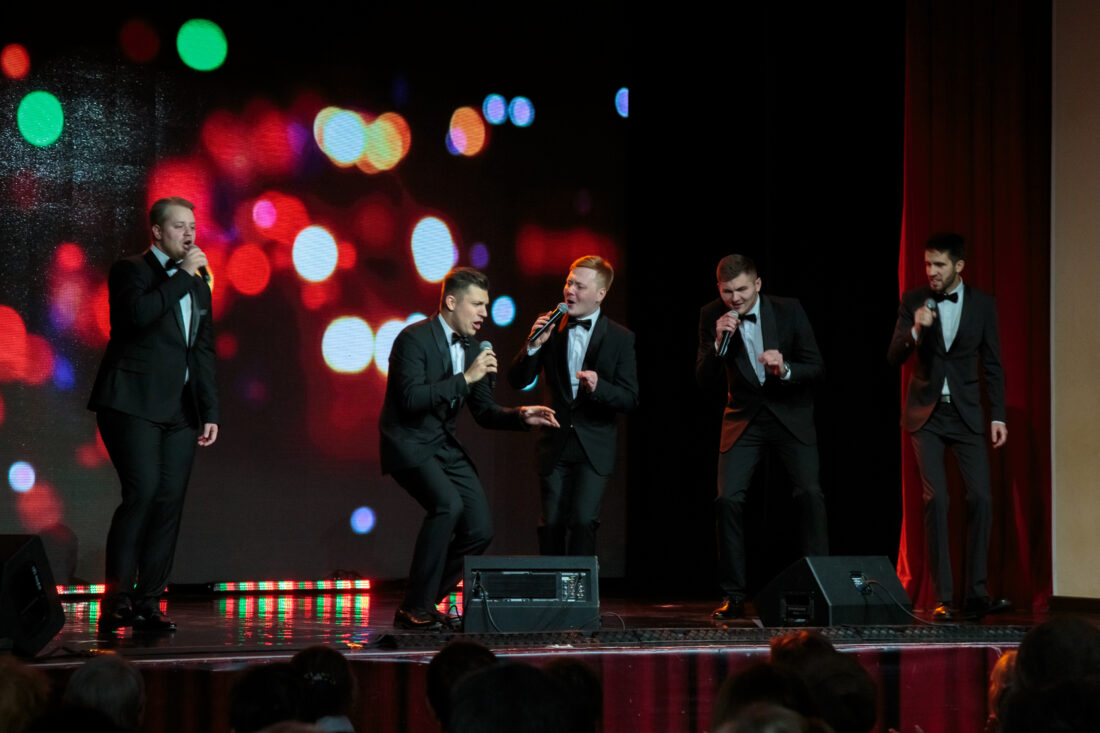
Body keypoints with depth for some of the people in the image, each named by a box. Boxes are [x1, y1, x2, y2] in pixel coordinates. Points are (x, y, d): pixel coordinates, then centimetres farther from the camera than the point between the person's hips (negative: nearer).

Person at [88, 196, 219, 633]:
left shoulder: (198, 286, 21)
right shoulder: (131, 270, 2)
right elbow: (139, 312, -20)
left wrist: (210, 412, 14)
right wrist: (182, 274, -12)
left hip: (179, 412, 6)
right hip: (133, 404, -6)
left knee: (169, 502, -1)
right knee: (142, 494, -16)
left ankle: (147, 605, 3)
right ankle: (116, 602, -11)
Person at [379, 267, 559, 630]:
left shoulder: (473, 348, 10)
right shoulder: (414, 339, -15)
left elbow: (485, 412, 12)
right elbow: (412, 398, -27)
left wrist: (520, 416, -7)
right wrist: (465, 378, -26)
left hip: (444, 444, 8)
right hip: (408, 442, -8)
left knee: (480, 529, -2)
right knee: (448, 504, -30)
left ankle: (424, 601, 13)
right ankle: (415, 609, -20)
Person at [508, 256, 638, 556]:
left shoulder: (621, 339, -2)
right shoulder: (551, 329, 4)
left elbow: (630, 398, -6)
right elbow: (517, 381, 2)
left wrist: (599, 387, -25)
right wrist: (534, 345, -14)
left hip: (594, 449, -2)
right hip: (555, 446, 2)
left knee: (583, 520, -14)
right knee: (552, 523, 4)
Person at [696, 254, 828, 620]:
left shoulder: (789, 310, -12)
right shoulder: (712, 316, -9)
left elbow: (817, 368, -9)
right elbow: (702, 379, -10)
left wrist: (785, 369, -30)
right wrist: (719, 343, -27)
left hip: (791, 415, -1)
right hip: (743, 420, 1)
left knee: (810, 493, -14)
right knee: (728, 499, -10)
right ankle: (733, 597, 0)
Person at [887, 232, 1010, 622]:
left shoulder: (982, 304, 1)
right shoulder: (914, 301, -1)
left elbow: (993, 364, 5)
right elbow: (894, 357, -3)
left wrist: (998, 415, -1)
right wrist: (915, 331, -23)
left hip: (966, 414, 1)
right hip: (926, 414, -1)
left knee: (980, 498, -7)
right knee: (936, 499, -8)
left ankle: (976, 594, -1)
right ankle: (943, 599, -5)